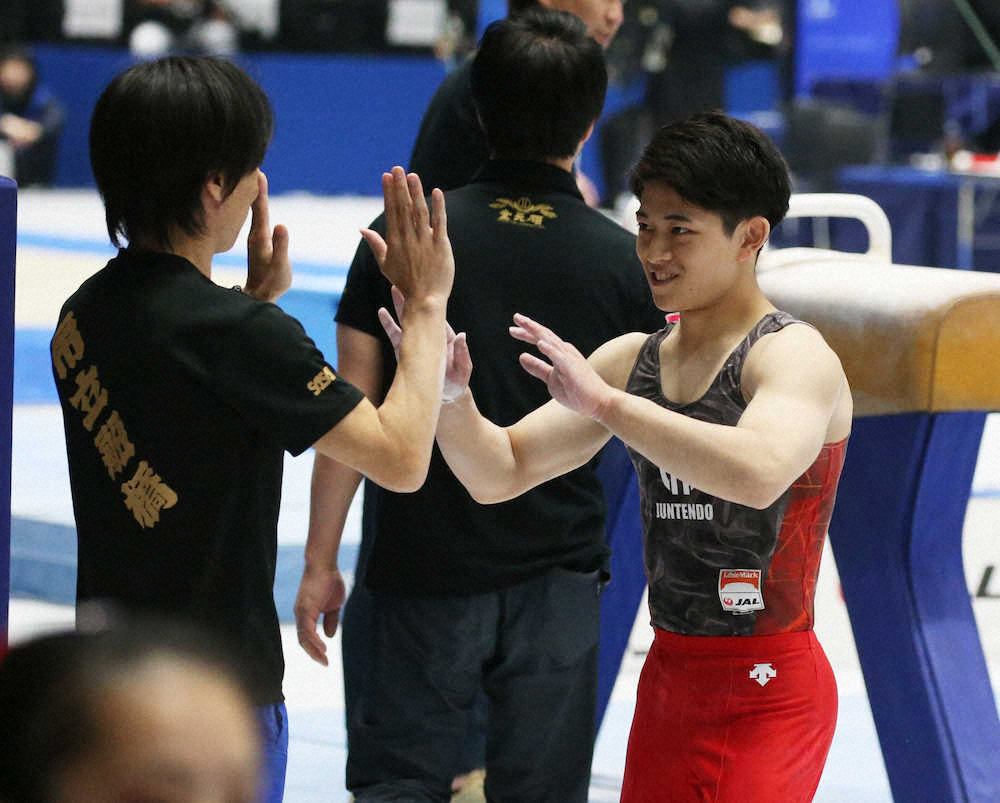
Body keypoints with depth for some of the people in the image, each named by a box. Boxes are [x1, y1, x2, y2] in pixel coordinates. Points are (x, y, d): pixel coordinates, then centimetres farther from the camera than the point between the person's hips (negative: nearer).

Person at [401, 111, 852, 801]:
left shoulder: (795, 355, -12)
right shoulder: (631, 360, 11)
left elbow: (759, 473, -34)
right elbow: (500, 474, 8)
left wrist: (603, 401, -33)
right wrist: (451, 395, -12)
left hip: (766, 692, -7)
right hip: (668, 679, 7)